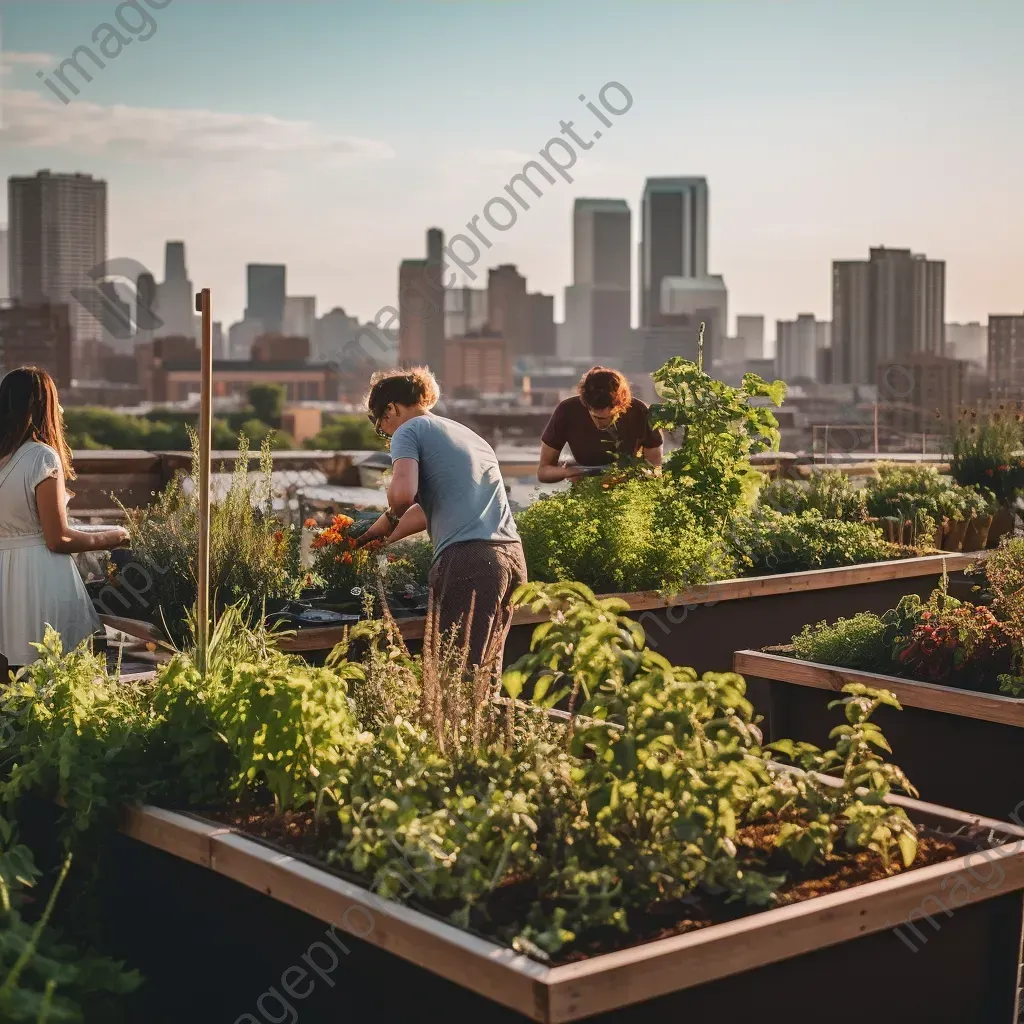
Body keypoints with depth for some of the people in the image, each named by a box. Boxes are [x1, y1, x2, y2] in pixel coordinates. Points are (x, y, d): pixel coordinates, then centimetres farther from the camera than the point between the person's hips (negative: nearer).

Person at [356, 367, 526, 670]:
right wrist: (382, 538, 41)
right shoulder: (468, 434, 29)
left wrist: (390, 518, 8)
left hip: (468, 558, -8)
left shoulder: (410, 430, 5)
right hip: (512, 553, 8)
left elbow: (403, 493, -14)